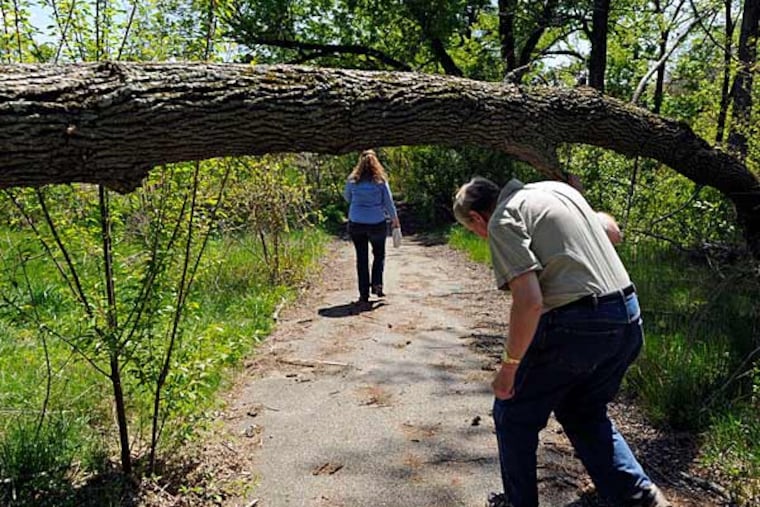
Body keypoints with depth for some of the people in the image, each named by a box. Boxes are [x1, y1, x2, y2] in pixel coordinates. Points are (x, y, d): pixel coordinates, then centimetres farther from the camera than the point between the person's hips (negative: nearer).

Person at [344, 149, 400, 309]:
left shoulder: (352, 180, -4)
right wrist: (395, 219, 13)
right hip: (377, 224, -1)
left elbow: (347, 197, 12)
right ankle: (376, 283, 6)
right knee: (379, 255, 21)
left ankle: (364, 296, 9)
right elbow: (388, 202, 0)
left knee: (361, 258, 9)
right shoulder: (381, 181, -7)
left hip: (356, 224, 1)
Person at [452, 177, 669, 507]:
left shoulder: (502, 221, -9)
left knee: (513, 415, 14)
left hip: (575, 325, -8)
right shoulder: (557, 188, 15)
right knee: (585, 414, 27)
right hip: (628, 318, 8)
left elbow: (529, 302, -20)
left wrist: (509, 366, -11)